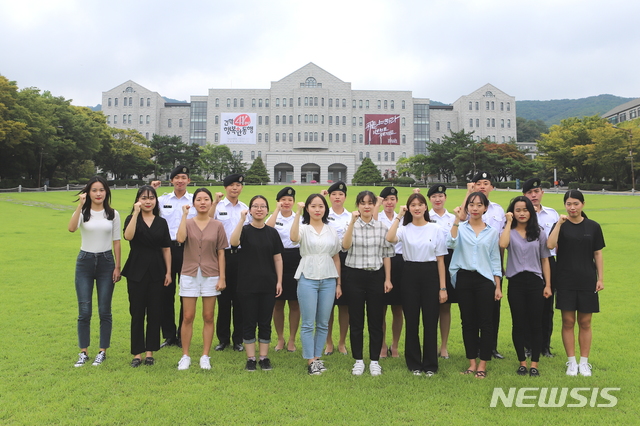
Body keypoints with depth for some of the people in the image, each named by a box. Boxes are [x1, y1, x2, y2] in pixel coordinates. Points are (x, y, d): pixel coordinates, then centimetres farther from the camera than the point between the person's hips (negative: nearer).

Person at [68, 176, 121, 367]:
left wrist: (117, 267, 0)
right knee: (84, 311, 2)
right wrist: (80, 204, -28)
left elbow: (116, 242, 4)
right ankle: (83, 353, 15)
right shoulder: (82, 212, -1)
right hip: (85, 262, 0)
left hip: (106, 262, 1)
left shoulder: (113, 214, 3)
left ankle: (102, 351, 16)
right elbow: (71, 228, -23)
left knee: (104, 310, 5)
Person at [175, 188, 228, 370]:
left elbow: (221, 253, 2)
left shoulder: (217, 225, 3)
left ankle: (205, 356, 17)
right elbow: (180, 238, -19)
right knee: (188, 317, 3)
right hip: (189, 275, 0)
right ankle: (185, 356, 17)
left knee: (208, 317, 6)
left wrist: (222, 277, -3)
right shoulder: (187, 222, 3)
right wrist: (184, 215, -13)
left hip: (211, 276, 0)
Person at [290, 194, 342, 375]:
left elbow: (336, 258, 13)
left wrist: (339, 283, 9)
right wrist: (297, 214, -27)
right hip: (308, 279, -3)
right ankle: (310, 361, 8)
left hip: (328, 280, 3)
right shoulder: (303, 228, 2)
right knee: (308, 324, -1)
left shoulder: (332, 231, 11)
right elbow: (294, 238, -24)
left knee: (323, 324, 8)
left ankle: (318, 357, 21)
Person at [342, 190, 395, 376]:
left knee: (376, 320, 7)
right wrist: (352, 222, -28)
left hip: (376, 276, 1)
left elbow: (387, 254, 7)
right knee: (356, 320, 6)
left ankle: (375, 361, 20)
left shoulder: (382, 227, 5)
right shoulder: (351, 225, -1)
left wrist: (388, 279, 2)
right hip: (354, 276, -1)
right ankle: (358, 360, 19)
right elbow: (345, 246, -20)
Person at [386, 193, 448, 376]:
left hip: (430, 275, 0)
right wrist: (399, 216, -13)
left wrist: (443, 287, -2)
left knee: (430, 321, 5)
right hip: (410, 274, 0)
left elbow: (440, 260, 2)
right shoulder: (404, 229, 3)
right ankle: (414, 363, 21)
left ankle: (430, 364, 19)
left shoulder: (435, 229, 3)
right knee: (411, 321, 7)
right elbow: (390, 238, -21)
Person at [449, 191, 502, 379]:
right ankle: (472, 363, 18)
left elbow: (495, 260, 8)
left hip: (484, 279, 1)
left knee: (485, 322, 1)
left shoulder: (492, 231, 8)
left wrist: (498, 286, 4)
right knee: (468, 322, 7)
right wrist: (457, 219, -22)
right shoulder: (461, 228, 3)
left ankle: (482, 364, 12)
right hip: (464, 278, 0)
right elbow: (451, 243, -19)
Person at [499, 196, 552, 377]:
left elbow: (544, 260, 9)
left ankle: (534, 364, 14)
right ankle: (522, 362, 19)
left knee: (535, 324, 4)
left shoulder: (539, 234, 9)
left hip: (535, 282, 1)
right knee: (518, 324, 6)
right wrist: (509, 222, -11)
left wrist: (548, 285, 2)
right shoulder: (509, 232, 4)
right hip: (516, 282, -1)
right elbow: (503, 245, -21)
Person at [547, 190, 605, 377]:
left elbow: (598, 254, 6)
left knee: (585, 323, 7)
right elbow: (550, 245, -18)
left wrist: (601, 278, 2)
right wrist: (560, 222, -20)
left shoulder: (593, 226, 3)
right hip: (565, 281, -1)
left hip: (587, 281, 1)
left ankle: (584, 362, 19)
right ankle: (572, 362, 15)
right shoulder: (561, 225, 0)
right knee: (568, 322, 4)